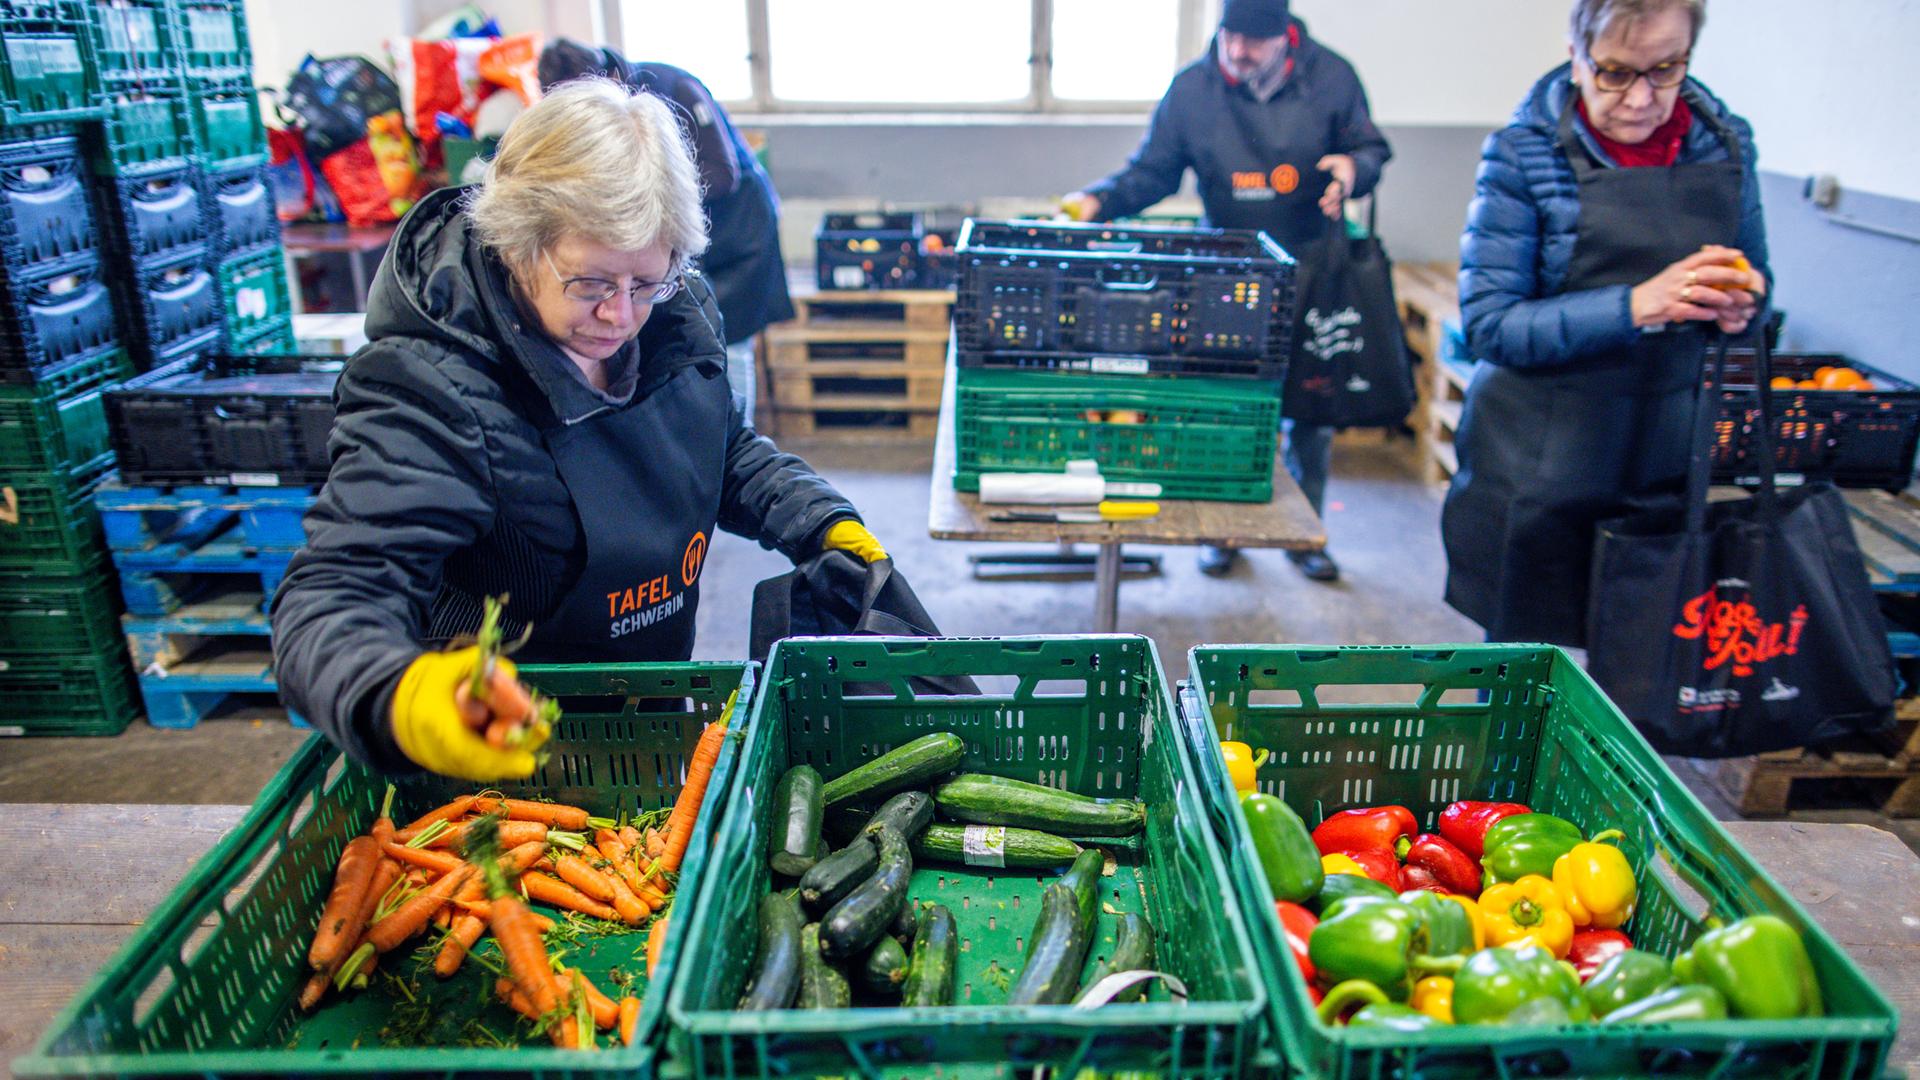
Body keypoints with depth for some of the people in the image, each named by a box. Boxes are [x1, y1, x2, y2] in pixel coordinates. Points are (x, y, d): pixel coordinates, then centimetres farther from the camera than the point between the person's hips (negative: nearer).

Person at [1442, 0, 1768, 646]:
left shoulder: (1726, 144, 2)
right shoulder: (1524, 154, -10)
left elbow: (1753, 278, 16)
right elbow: (1489, 324, -15)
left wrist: (1740, 303, -8)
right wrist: (1637, 306, -24)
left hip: (1669, 455, 4)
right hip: (1540, 465, -3)